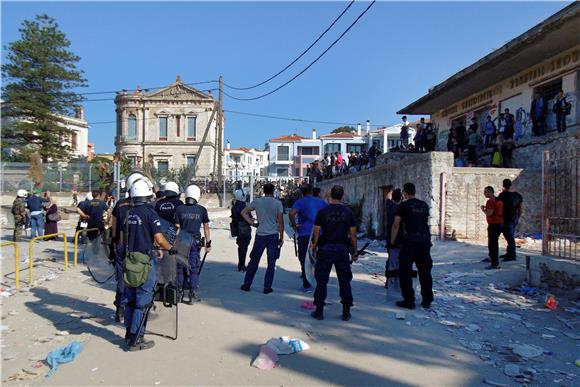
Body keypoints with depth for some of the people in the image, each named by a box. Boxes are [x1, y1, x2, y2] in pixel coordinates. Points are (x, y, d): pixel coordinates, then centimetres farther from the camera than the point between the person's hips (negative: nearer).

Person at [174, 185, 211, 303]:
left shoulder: (179, 209, -3)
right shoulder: (202, 210, -3)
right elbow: (206, 227, 0)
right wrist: (208, 242, 6)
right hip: (195, 241, -1)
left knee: (181, 267, 11)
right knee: (194, 268, 5)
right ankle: (193, 294, 5)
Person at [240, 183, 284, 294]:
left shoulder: (257, 201, 3)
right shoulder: (277, 203, -3)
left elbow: (243, 212, 6)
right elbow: (280, 222, -3)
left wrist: (252, 223, 8)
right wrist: (281, 237, 5)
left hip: (260, 235, 2)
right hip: (273, 235, -2)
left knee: (254, 261, 12)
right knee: (271, 263, 6)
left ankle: (246, 285, 19)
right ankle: (267, 287, 8)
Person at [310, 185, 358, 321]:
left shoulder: (322, 212, -4)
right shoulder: (348, 212, 0)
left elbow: (316, 232, -4)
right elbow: (353, 234, 1)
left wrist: (314, 246, 9)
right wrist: (354, 252, 10)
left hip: (325, 249, -1)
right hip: (342, 249, 1)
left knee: (321, 281, 8)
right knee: (344, 281, 11)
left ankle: (319, 311, 12)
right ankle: (346, 312, 15)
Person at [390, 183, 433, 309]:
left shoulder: (403, 206, -3)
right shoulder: (424, 205, 14)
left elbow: (396, 226, -1)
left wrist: (392, 241, 10)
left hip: (410, 240, -6)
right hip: (425, 240, 6)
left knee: (405, 271, 3)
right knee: (425, 271, 14)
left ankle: (409, 301, 5)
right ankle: (427, 300, 21)